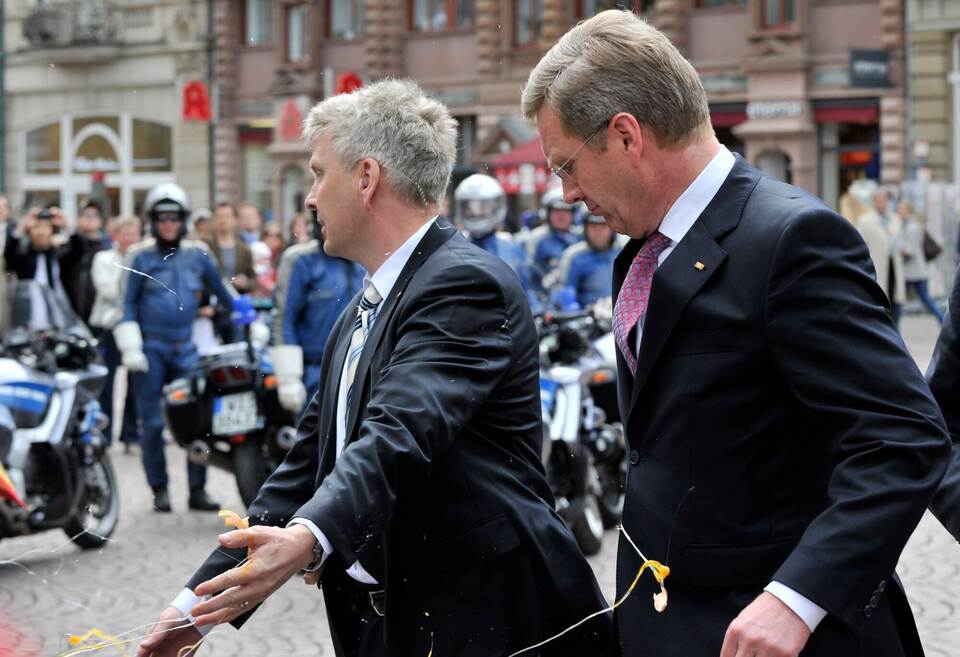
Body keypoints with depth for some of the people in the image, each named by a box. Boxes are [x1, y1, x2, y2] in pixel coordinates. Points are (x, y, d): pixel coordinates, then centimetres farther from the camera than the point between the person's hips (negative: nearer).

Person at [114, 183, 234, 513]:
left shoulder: (197, 254, 10)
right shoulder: (139, 256, 3)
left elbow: (221, 291, 19)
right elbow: (128, 304, 2)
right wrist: (130, 347, -6)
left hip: (186, 347, 2)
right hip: (151, 347, -2)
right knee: (153, 423, 1)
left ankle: (198, 490, 2)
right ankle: (159, 489, 11)